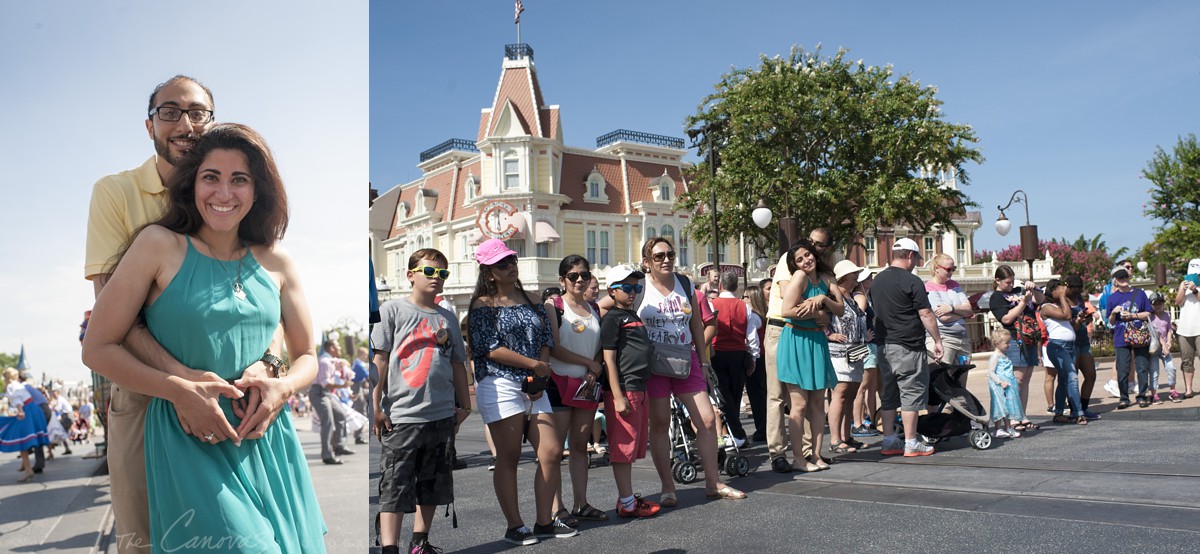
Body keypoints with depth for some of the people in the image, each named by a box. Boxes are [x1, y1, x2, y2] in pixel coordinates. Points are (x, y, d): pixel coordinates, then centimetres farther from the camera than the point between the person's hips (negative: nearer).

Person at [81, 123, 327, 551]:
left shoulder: (276, 263, 6)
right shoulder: (159, 245, -3)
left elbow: (307, 356, 14)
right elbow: (98, 348, -4)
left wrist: (283, 387, -8)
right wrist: (181, 392, -15)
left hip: (266, 438, 4)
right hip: (190, 439, -4)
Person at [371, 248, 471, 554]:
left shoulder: (447, 317, 13)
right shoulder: (392, 309, -1)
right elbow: (379, 359, -4)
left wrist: (464, 405, 17)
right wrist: (376, 406, -8)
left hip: (442, 414, 5)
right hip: (401, 414, -5)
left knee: (432, 483, 13)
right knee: (395, 485, -4)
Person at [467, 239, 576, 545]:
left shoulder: (532, 300, 15)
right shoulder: (483, 305, -2)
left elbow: (546, 340, 11)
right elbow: (490, 348, -11)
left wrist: (541, 378, -5)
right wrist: (534, 365, -11)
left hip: (534, 387, 5)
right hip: (500, 385, -5)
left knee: (552, 452, 0)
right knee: (508, 458, 0)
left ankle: (544, 522, 12)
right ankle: (514, 526, 10)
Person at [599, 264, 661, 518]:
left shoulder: (634, 316, 19)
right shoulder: (612, 319, -8)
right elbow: (609, 359, -14)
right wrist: (618, 396, -19)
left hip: (640, 388, 9)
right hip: (623, 390, -9)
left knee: (632, 447, 14)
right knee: (623, 447, -3)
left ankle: (627, 497, 23)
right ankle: (627, 503, 1)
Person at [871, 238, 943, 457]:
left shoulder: (877, 281, 11)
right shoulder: (911, 282, -11)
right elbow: (926, 315, -11)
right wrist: (937, 341, -3)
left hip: (884, 346, 7)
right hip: (908, 347, -7)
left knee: (888, 395, 11)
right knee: (911, 394, 0)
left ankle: (889, 441, 15)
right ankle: (911, 443, 3)